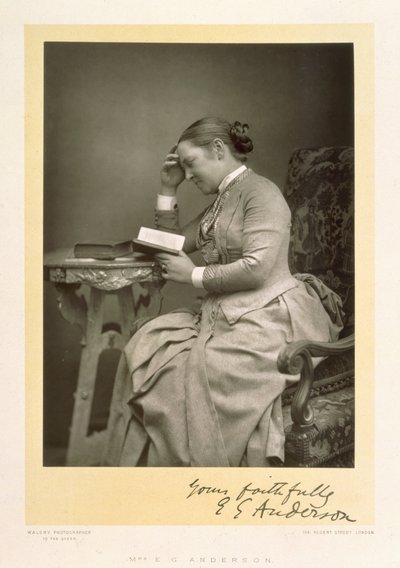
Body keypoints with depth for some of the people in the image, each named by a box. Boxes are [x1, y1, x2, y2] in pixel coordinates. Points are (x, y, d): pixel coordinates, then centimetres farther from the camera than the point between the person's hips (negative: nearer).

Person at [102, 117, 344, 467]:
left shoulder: (261, 192, -7)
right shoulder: (221, 202, 21)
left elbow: (257, 269, -18)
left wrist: (194, 275, -8)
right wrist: (168, 188, 18)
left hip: (267, 318, -8)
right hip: (226, 316, 8)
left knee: (191, 368, -27)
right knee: (147, 346, -13)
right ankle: (144, 458, -10)